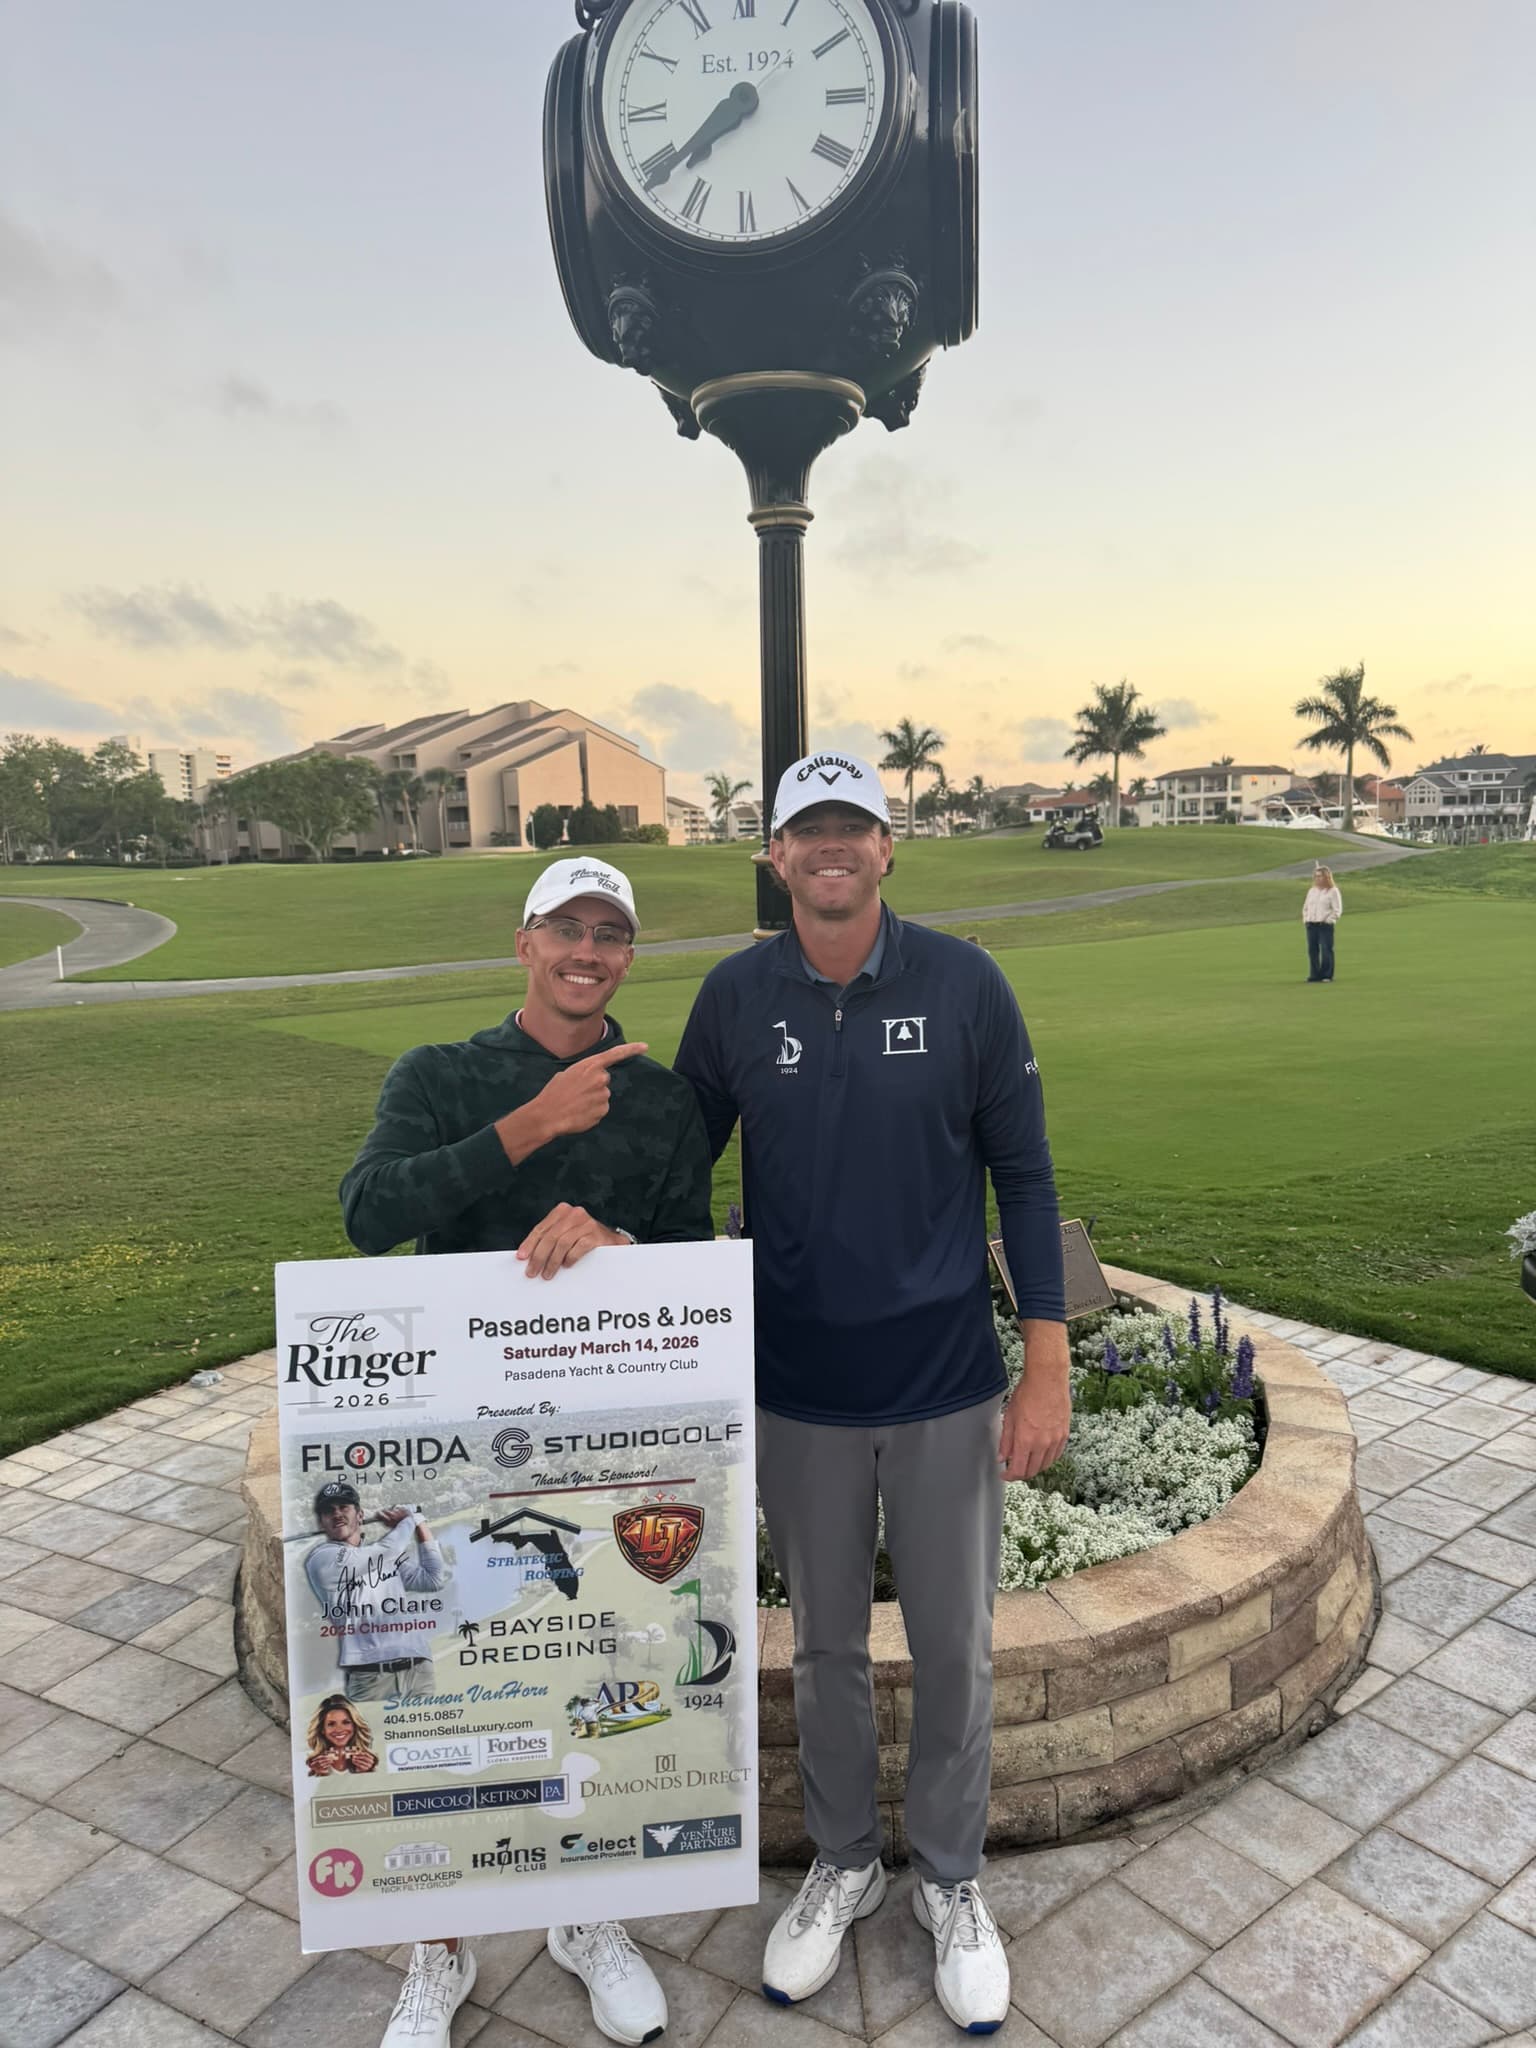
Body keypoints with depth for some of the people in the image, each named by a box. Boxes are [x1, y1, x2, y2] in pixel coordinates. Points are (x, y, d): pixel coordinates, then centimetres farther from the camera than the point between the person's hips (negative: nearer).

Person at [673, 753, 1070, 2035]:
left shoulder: (964, 984, -8)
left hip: (946, 1384, -1)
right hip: (799, 1390, 1)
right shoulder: (736, 999, -4)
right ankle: (843, 1865, 41)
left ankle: (952, 1882, 37)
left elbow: (1024, 1176, -4)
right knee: (827, 1646, 18)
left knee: (954, 1649, 13)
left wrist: (1047, 1370, -6)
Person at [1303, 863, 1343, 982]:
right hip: (1311, 925, 6)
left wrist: (1328, 920, -11)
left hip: (1325, 926, -6)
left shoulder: (1333, 891, -1)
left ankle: (1327, 975, 0)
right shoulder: (1312, 891, 18)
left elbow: (1337, 910, -5)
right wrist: (1305, 919, 9)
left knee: (1326, 950, -6)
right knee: (1312, 950, 4)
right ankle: (1315, 974, 11)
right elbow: (1305, 907, 23)